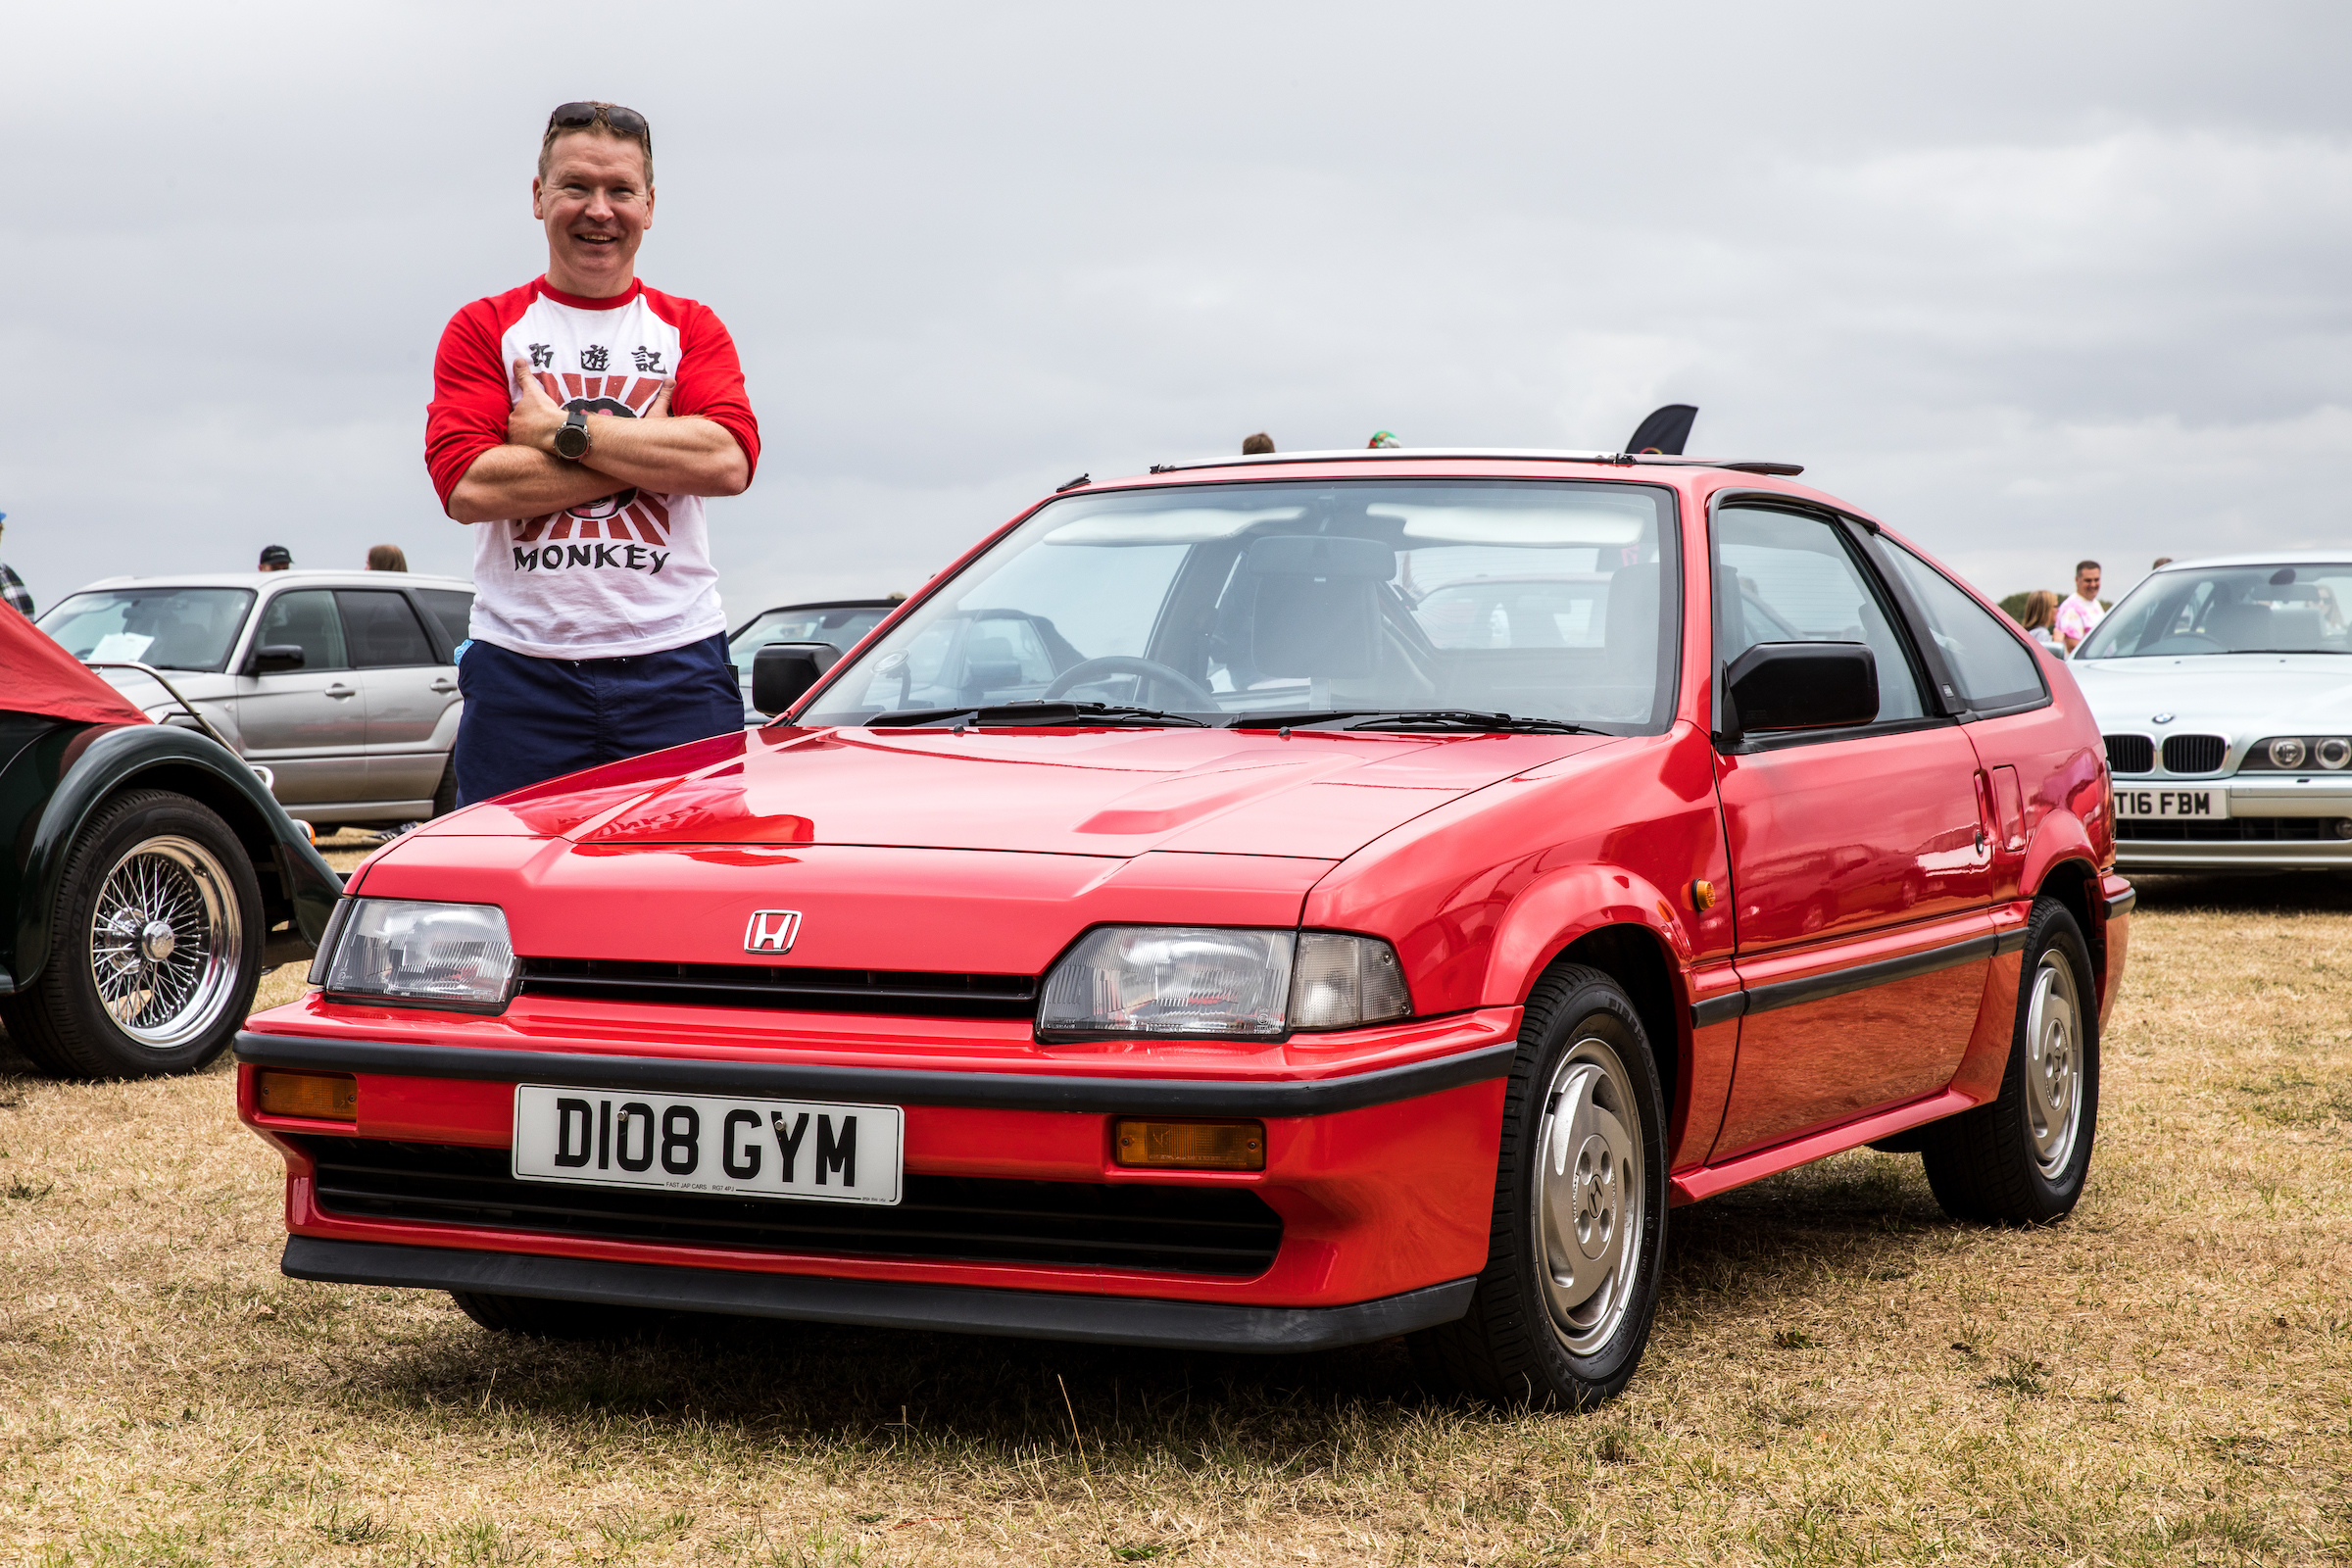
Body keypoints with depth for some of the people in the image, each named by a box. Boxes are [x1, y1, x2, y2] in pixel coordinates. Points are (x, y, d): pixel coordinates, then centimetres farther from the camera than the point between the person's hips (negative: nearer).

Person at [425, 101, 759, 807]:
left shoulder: (691, 329, 12)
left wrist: (565, 431, -9)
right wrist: (648, 445, -7)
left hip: (675, 669, 1)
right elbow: (468, 485, -8)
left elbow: (728, 461, -7)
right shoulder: (482, 330, 8)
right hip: (521, 668, -1)